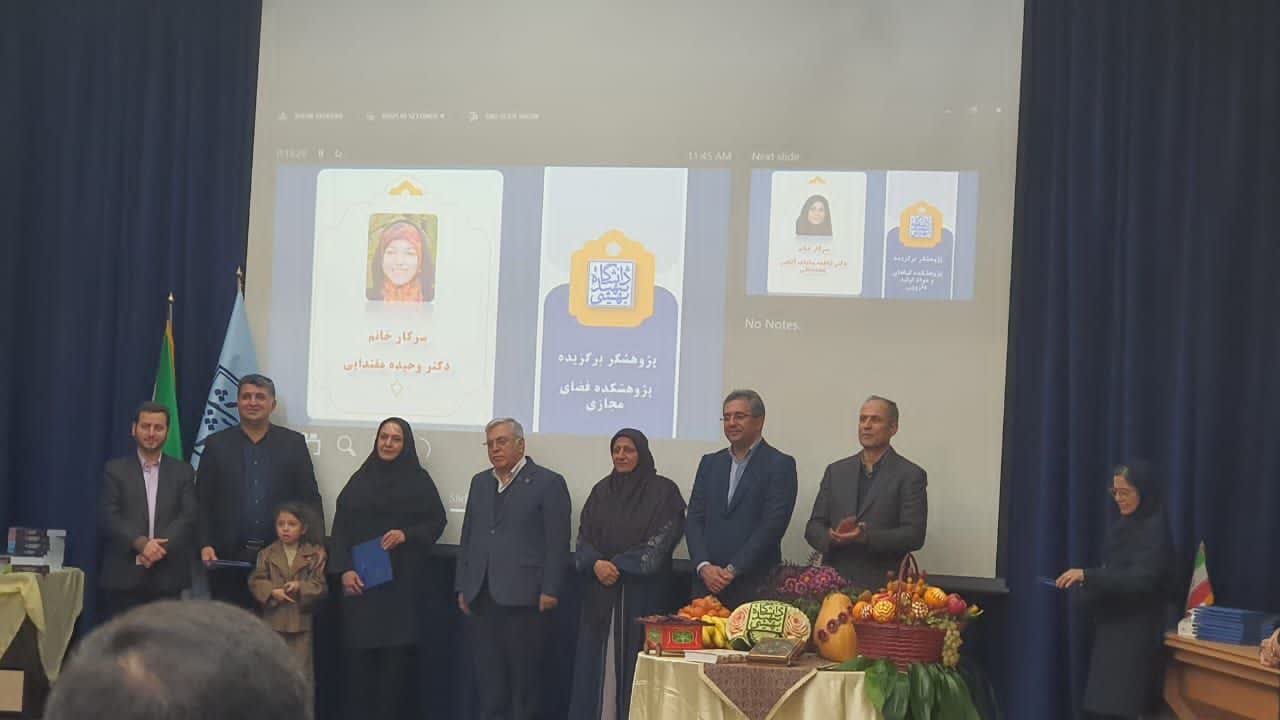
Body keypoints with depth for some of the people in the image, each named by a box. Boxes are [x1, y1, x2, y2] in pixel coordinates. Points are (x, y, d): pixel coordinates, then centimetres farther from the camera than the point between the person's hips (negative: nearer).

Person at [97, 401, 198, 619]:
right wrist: (140, 544, -17)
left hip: (167, 576, 1)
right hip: (123, 574, -1)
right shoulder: (115, 470, 8)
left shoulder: (183, 472, 12)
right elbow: (108, 516, -3)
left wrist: (160, 547, -14)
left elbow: (188, 518, 2)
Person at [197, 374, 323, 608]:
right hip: (229, 557, 0)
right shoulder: (216, 444, 9)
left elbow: (310, 498, 6)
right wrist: (205, 545, -5)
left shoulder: (294, 443, 9)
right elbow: (203, 502, 7)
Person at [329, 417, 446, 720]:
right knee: (359, 649, -2)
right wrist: (344, 569, -7)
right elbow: (341, 526, 5)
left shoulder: (419, 479, 5)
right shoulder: (360, 479, 9)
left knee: (397, 649, -4)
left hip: (402, 580, -1)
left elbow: (437, 521, 4)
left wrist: (407, 534, -14)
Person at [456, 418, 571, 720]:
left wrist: (550, 590, -12)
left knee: (523, 670, -1)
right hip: (483, 595, 6)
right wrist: (463, 586, 13)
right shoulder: (480, 482, 17)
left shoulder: (548, 483, -2)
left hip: (522, 594, -5)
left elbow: (557, 542, -7)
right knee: (487, 670, 6)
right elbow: (468, 536, 19)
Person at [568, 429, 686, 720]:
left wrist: (618, 566, -13)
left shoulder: (663, 491, -1)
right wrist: (596, 563, -13)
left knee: (633, 660, -5)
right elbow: (584, 536, 8)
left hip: (642, 593, -4)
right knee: (597, 661, 1)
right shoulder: (601, 491, 12)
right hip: (600, 592, 4)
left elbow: (660, 541, -9)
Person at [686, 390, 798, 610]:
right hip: (707, 582, 4)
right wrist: (704, 567, -5)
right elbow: (694, 519, 10)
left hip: (755, 586, -4)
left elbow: (772, 525, -9)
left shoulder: (780, 465, -1)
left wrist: (732, 570, -12)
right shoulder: (710, 462, 15)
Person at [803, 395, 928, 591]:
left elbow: (914, 535, -7)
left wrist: (867, 538, -20)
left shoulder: (910, 475, 0)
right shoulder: (836, 471, 14)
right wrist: (831, 537, -10)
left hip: (882, 587, -3)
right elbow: (813, 526, 12)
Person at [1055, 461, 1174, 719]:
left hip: (1137, 630, -8)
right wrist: (1085, 582, 2)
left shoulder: (1155, 528, -12)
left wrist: (1088, 575, -30)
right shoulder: (1124, 526, 12)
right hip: (1113, 624, 8)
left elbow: (1142, 578, -24)